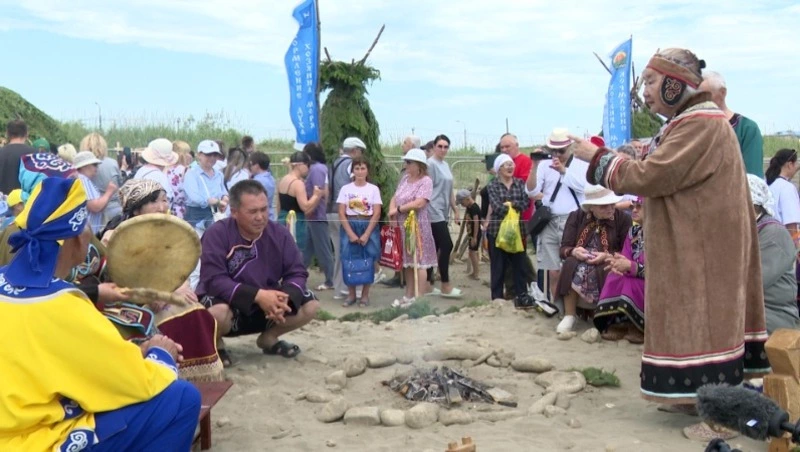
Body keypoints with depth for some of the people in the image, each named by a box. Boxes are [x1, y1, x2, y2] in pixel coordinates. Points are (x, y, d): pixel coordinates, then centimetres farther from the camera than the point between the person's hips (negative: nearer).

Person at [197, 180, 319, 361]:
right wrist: (258, 295, -37)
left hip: (266, 307, 5)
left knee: (310, 305, -13)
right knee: (218, 312, -39)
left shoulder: (280, 234, -6)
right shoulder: (217, 233, -19)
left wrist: (284, 298, -32)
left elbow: (297, 272, -9)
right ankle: (215, 343, -1)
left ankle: (269, 337, 12)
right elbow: (214, 280, -27)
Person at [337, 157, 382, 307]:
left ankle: (365, 295, 11)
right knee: (349, 261, -1)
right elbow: (341, 214, -2)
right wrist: (351, 234, -12)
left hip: (368, 228, -1)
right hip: (349, 228, 1)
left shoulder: (374, 189, 1)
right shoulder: (346, 189, 3)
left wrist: (366, 234, -13)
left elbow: (376, 214, -4)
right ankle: (351, 294, 12)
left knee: (367, 261, 0)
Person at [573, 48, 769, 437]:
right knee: (698, 316, 13)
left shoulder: (701, 124, -19)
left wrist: (598, 157, -14)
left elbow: (652, 176, -23)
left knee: (705, 316, -7)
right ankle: (700, 394, 22)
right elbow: (666, 176, 17)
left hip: (702, 247, -10)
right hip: (690, 243, 10)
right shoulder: (691, 121, 16)